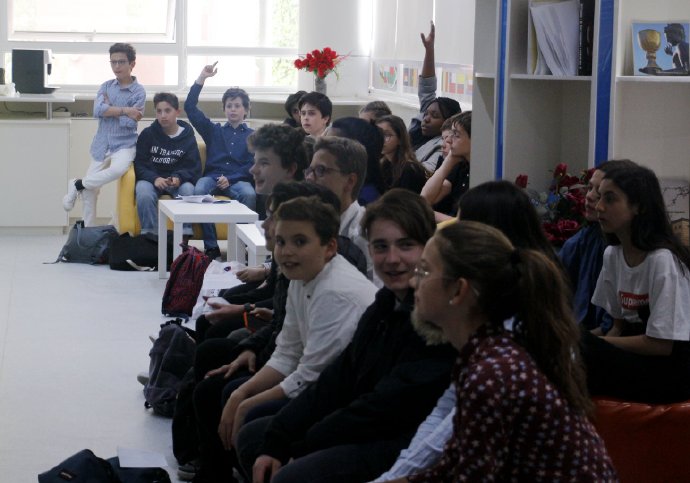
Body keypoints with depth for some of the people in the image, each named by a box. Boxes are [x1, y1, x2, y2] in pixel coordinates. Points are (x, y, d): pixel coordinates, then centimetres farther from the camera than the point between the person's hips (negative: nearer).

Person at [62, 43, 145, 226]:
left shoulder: (139, 92, -5)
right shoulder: (106, 86, 6)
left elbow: (130, 122, -15)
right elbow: (97, 110, -12)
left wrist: (109, 109, -6)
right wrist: (124, 110, -16)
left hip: (124, 144, -4)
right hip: (101, 145, 4)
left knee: (118, 169, -35)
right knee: (90, 191, 2)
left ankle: (77, 185, -13)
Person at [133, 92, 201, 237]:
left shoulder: (187, 136, 3)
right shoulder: (147, 134, 3)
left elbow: (194, 168, 0)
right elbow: (139, 165, -1)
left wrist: (179, 178, -21)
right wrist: (155, 178, -21)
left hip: (179, 181, 0)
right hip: (151, 179, 0)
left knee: (188, 190, -33)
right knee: (144, 194, -34)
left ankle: (185, 237, -26)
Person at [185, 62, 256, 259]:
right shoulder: (214, 130, 21)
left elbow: (253, 165, 6)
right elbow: (190, 107, 13)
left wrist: (230, 179, -10)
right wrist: (202, 78, 8)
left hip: (238, 180, -1)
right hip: (212, 176, 1)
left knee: (249, 194, -38)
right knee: (199, 191, -35)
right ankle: (211, 247, -34)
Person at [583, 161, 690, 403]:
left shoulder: (662, 259, -19)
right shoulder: (612, 255, 5)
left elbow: (661, 344, -18)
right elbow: (620, 325, 10)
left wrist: (602, 342, -10)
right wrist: (595, 343, -10)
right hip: (638, 354, 7)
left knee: (578, 354, -26)